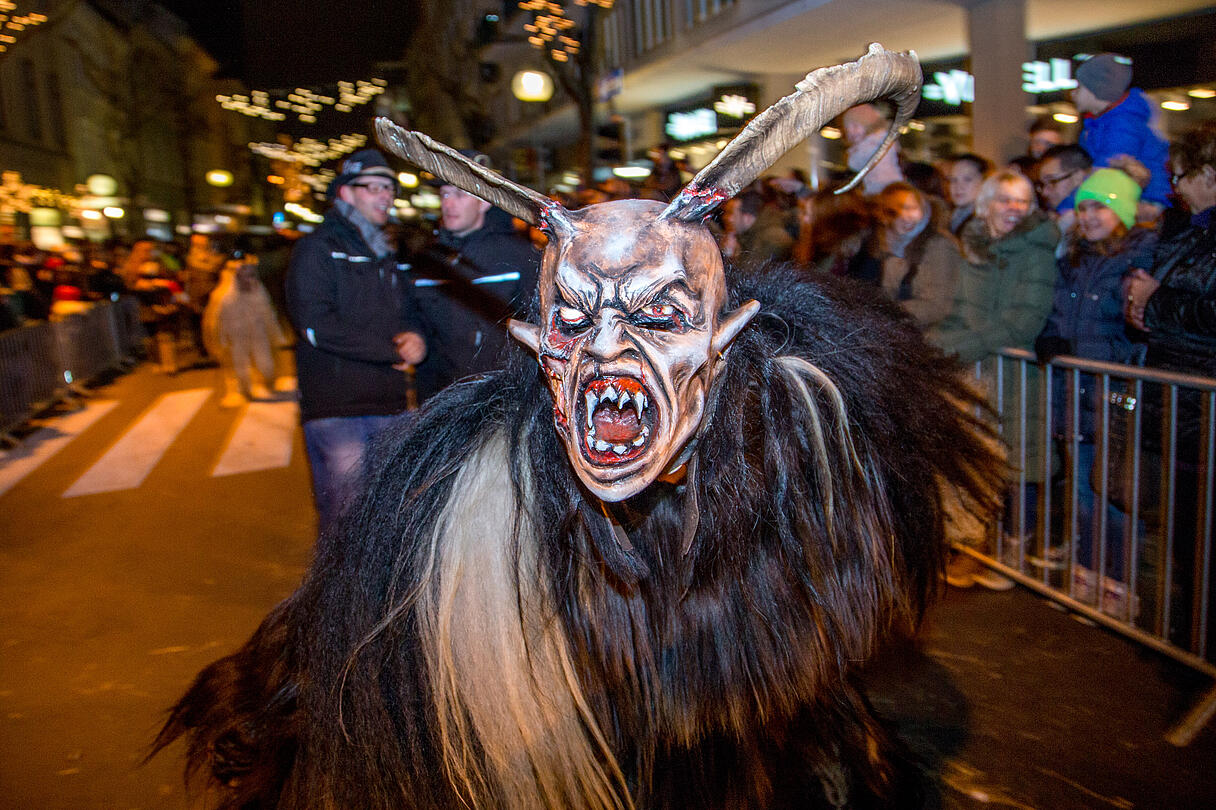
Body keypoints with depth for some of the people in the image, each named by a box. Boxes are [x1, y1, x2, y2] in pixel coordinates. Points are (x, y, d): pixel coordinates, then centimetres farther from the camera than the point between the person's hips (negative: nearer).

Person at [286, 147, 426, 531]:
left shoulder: (384, 255, 23)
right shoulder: (318, 248, -1)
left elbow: (409, 312, 26)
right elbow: (315, 324, -13)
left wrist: (415, 337, -1)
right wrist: (391, 350, -10)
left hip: (388, 404, 7)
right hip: (335, 408, -6)